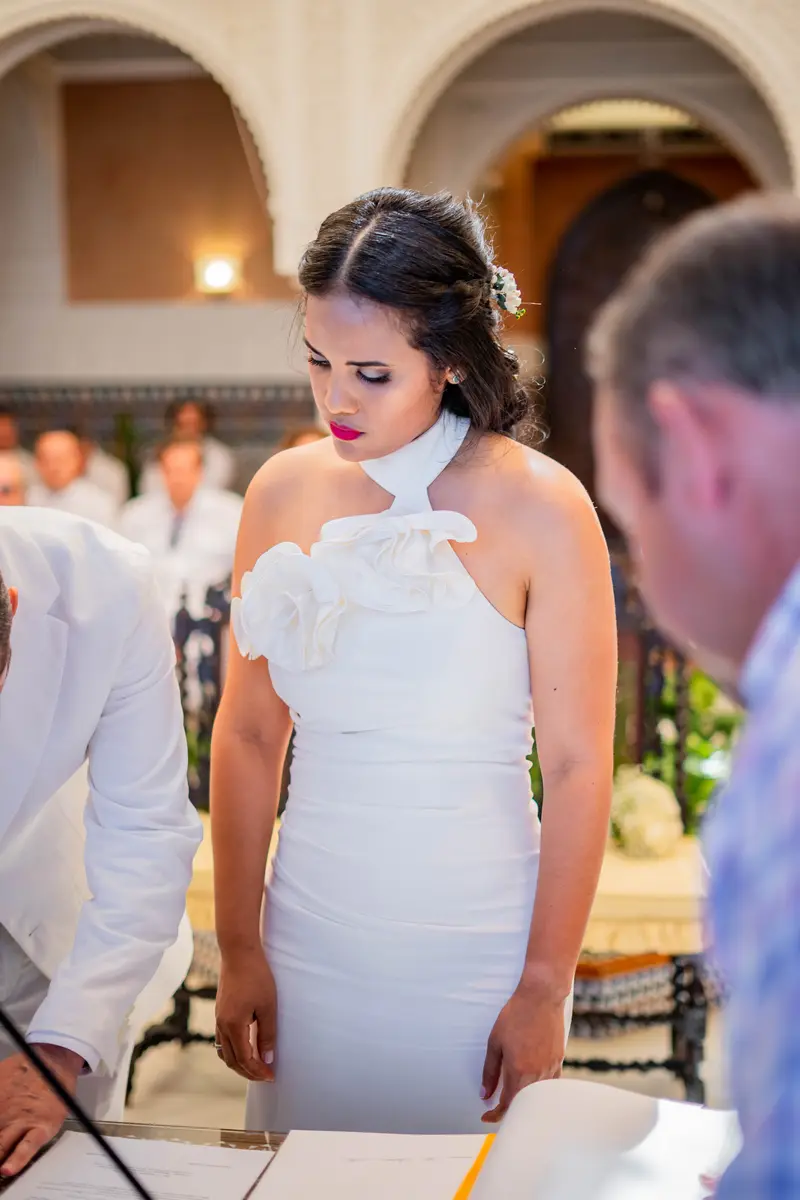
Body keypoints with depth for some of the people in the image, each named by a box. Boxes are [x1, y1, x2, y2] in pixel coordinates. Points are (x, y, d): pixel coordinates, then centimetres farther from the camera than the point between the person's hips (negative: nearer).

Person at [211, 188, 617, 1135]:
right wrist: (238, 951, 3)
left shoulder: (540, 507, -13)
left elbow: (577, 767, -10)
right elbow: (248, 736, 2)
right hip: (311, 941, 3)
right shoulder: (284, 491, -2)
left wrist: (545, 990, -9)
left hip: (477, 947, -3)